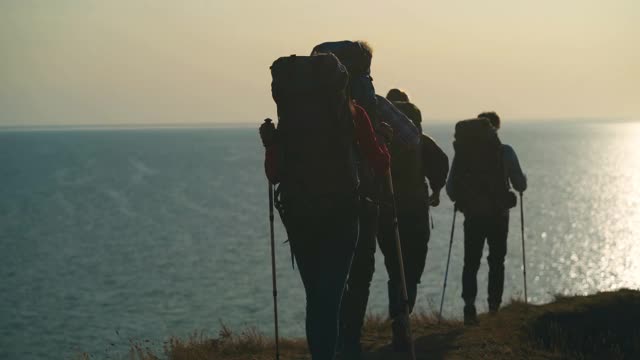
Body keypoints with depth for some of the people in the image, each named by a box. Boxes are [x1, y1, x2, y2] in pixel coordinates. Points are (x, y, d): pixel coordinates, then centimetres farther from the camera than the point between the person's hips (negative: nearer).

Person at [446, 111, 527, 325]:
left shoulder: (462, 152, 0)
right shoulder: (505, 152, -4)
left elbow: (451, 188, 1)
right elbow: (520, 185, -2)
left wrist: (460, 200, 22)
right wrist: (521, 180, 21)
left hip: (472, 216, 1)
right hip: (498, 216, -1)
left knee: (471, 263, 5)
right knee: (496, 262, 14)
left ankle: (469, 307, -12)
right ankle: (494, 307, 11)